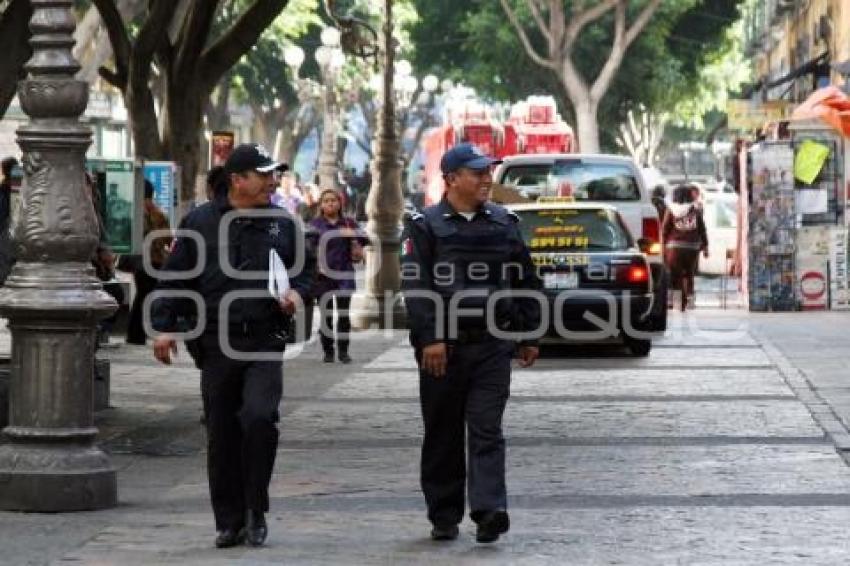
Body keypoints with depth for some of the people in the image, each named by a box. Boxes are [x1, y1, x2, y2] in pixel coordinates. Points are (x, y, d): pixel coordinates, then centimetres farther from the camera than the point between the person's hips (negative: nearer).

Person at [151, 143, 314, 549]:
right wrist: (164, 326, -2)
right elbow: (174, 278, 6)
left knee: (259, 417, -19)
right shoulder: (201, 222, 4)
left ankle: (256, 511, -3)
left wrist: (297, 291, 0)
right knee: (222, 435, 4)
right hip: (216, 344, 0)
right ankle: (229, 521, 15)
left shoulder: (282, 224, 9)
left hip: (265, 345, 0)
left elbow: (306, 268, 21)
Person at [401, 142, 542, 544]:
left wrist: (529, 335, 13)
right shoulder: (425, 226, -1)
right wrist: (430, 338, -17)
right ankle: (444, 518, 16)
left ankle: (489, 510, -17)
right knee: (443, 436, 7)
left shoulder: (504, 224, 11)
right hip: (443, 347, -1)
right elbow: (415, 286, -9)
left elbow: (526, 282, 16)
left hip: (492, 345, 2)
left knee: (486, 430, -8)